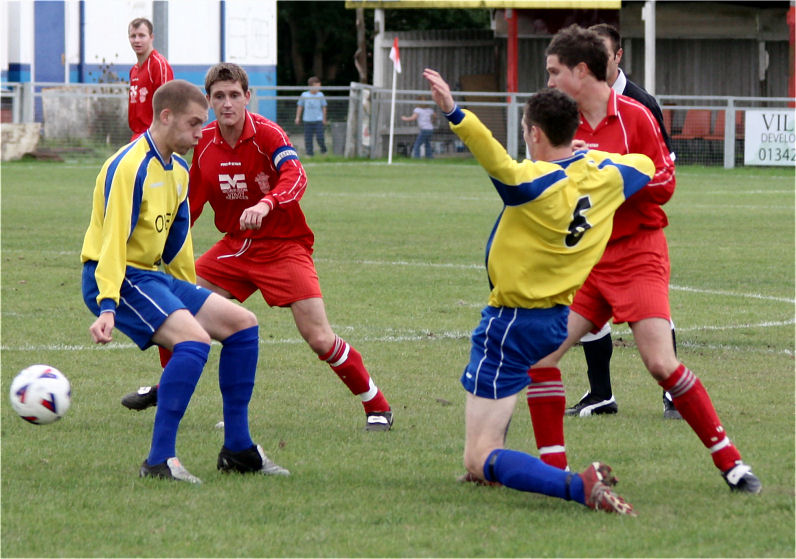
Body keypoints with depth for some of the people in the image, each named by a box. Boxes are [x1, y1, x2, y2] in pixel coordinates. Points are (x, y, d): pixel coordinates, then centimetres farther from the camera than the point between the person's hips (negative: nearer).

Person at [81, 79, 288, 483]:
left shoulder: (178, 170, 13)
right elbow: (113, 242, -24)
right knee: (193, 339, -29)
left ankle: (238, 450, 10)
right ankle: (160, 461, -29)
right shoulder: (130, 168, -17)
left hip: (153, 276, 10)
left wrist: (192, 296, 28)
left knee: (242, 324, 6)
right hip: (118, 277, -10)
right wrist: (107, 307, -32)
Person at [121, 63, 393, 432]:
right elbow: (190, 204, 11)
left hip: (283, 246, -5)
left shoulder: (266, 134, -18)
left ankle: (377, 407, 3)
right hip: (235, 246, 5)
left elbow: (295, 177, -35)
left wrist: (266, 204, -54)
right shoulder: (203, 144, 0)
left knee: (320, 339, -15)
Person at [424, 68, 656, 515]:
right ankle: (490, 465, 46)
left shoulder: (534, 182, -23)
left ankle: (580, 487, -30)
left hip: (513, 322, -8)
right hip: (562, 319, 8)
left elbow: (498, 161, -45)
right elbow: (646, 165, 21)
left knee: (480, 461, -8)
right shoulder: (605, 174, -1)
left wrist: (454, 113, -56)